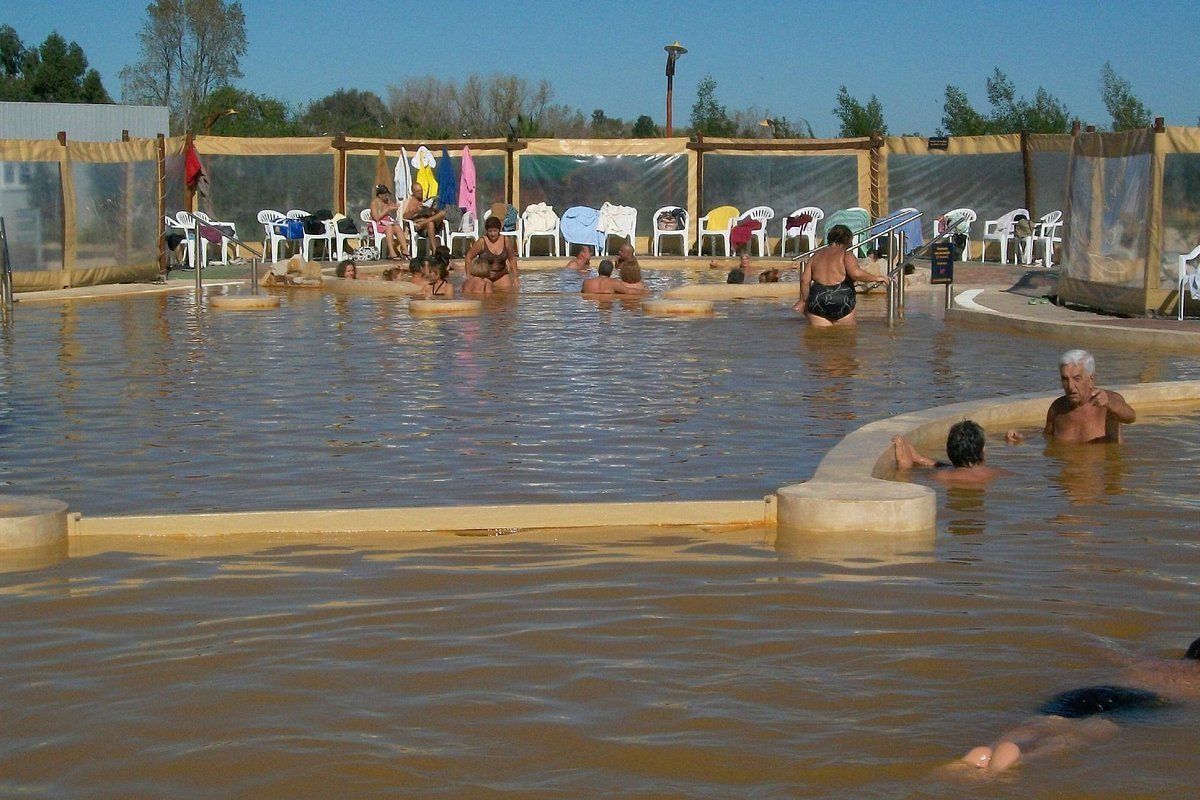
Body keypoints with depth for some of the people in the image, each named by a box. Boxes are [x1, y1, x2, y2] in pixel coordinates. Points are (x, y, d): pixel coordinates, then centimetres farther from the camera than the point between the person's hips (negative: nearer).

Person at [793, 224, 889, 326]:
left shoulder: (817, 255, 14)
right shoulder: (846, 255, -2)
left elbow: (805, 279, 8)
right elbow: (856, 273, -18)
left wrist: (804, 300, 17)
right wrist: (876, 278, -6)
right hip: (842, 301, -4)